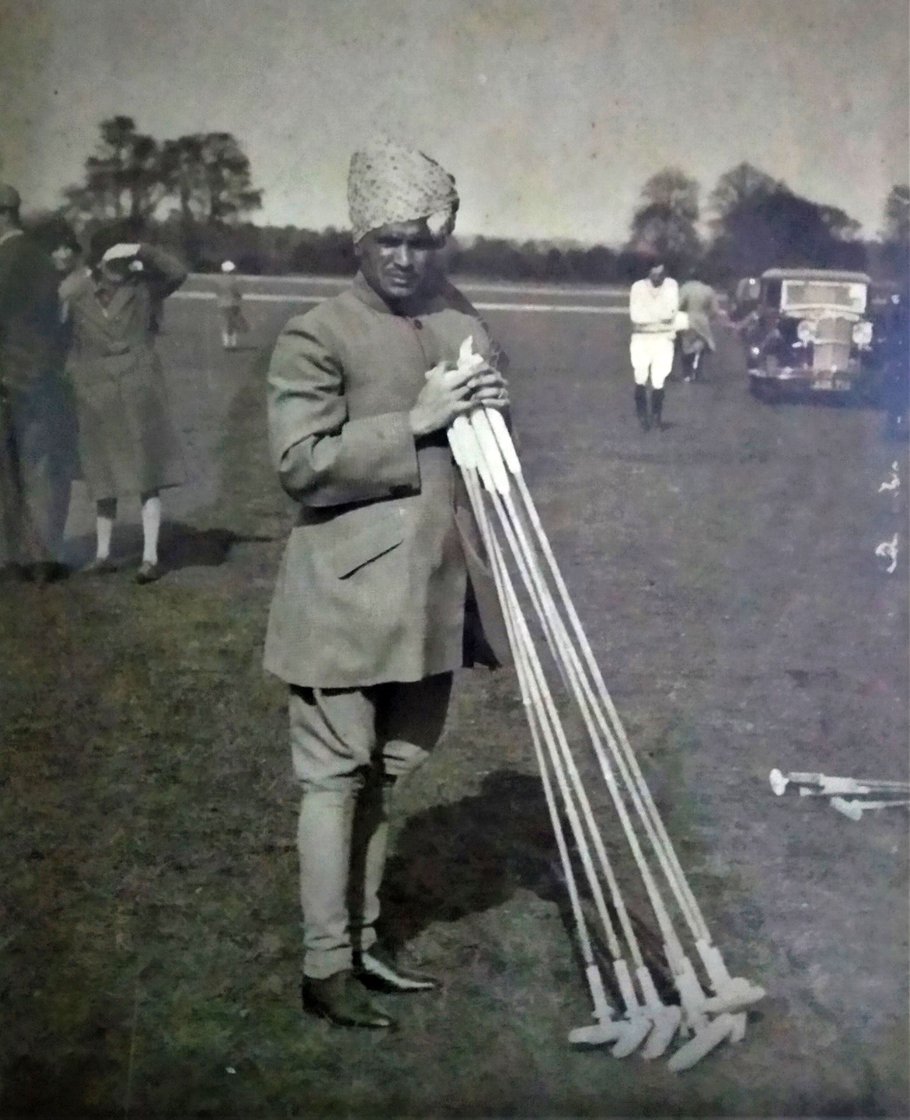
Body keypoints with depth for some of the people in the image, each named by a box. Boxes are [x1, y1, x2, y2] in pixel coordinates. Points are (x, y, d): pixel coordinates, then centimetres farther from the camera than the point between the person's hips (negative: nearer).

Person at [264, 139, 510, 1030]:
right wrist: (412, 426, -19)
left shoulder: (462, 322, 13)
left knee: (384, 774, 15)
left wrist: (487, 408, 2)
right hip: (349, 593, -6)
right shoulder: (317, 336, -8)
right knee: (334, 776, 0)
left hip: (431, 589, 7)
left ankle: (361, 944, 27)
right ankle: (324, 967, 10)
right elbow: (300, 462, -18)